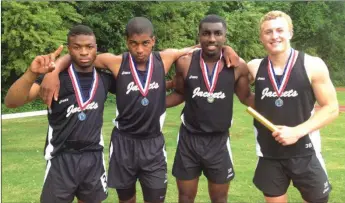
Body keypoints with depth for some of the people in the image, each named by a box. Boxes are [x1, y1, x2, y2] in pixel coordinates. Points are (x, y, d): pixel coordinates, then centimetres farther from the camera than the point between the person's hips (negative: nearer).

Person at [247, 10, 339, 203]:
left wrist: (298, 131, -19)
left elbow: (331, 108, -7)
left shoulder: (312, 65, -9)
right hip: (269, 155, 2)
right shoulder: (255, 67, 0)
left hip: (305, 154, -2)